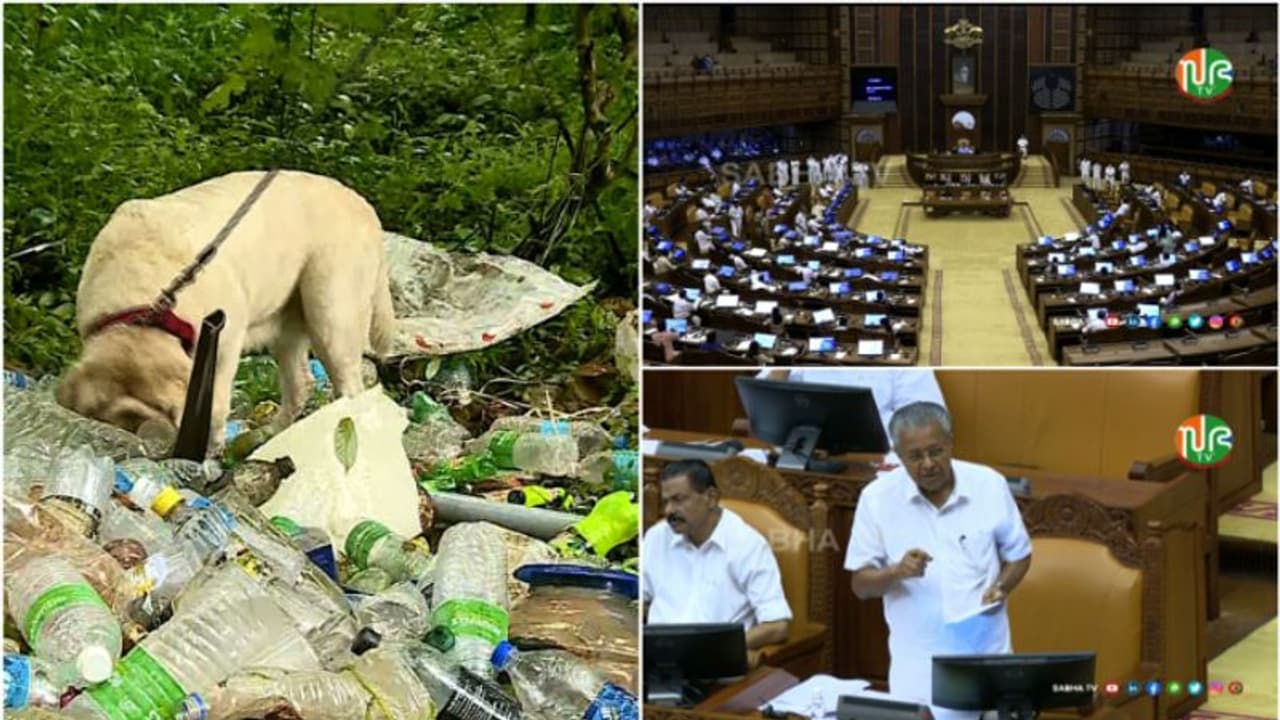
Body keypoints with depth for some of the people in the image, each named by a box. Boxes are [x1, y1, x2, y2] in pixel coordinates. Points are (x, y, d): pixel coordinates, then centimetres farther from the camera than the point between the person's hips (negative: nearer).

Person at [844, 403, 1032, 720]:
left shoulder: (990, 485, -4)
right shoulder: (877, 498, -6)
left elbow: (1018, 555, 9)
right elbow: (860, 584, -3)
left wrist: (1001, 588, -11)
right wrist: (896, 572, -22)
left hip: (985, 651, 1)